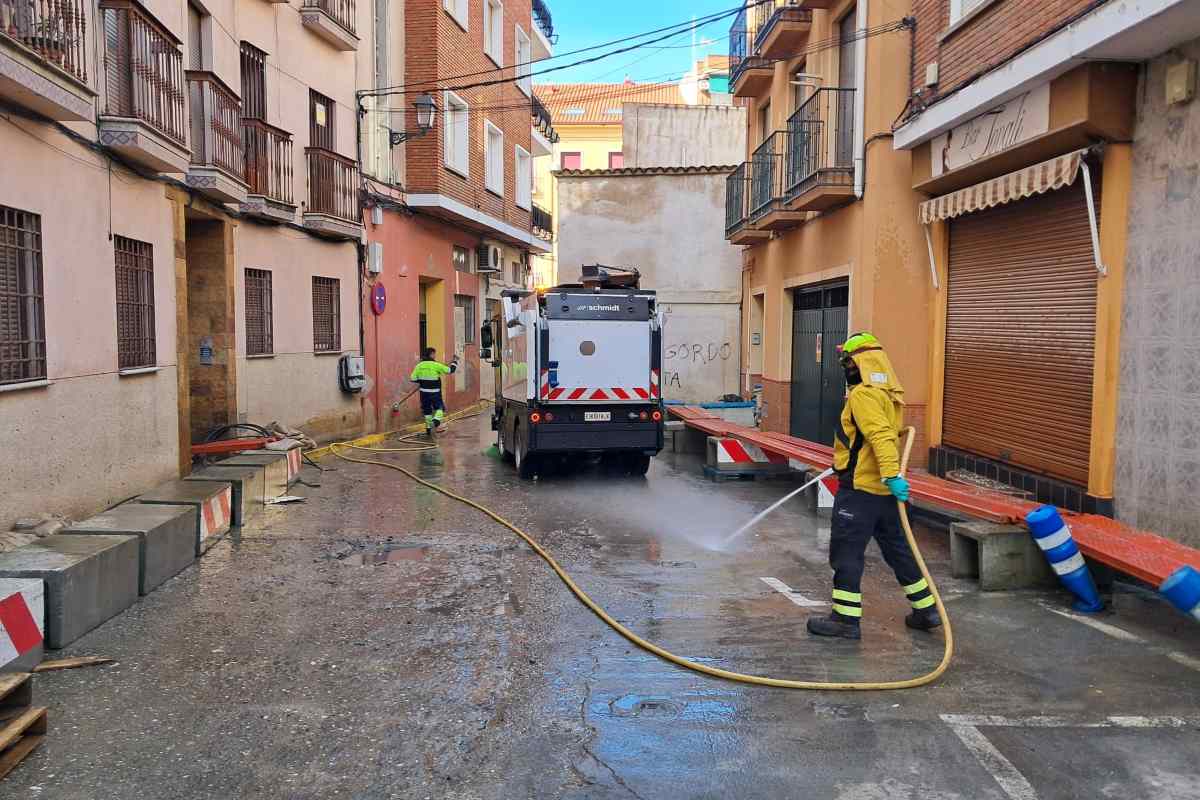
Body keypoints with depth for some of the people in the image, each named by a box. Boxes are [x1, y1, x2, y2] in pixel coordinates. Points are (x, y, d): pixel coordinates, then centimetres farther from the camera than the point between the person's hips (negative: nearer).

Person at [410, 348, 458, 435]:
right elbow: (450, 370, -8)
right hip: (435, 392, -4)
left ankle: (428, 428, 21)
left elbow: (413, 378, 0)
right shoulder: (436, 365, -11)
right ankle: (436, 420, -16)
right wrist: (454, 362, 8)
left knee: (427, 410, 16)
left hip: (424, 392, 4)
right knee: (439, 408, 10)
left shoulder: (419, 365, 0)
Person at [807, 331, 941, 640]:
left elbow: (881, 436, -28)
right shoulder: (889, 393, 13)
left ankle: (846, 619, 6)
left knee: (846, 552, 0)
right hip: (884, 490, 9)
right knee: (897, 549, 19)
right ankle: (926, 610, 27)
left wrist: (892, 475, -34)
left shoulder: (863, 394, -16)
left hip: (860, 489, -9)